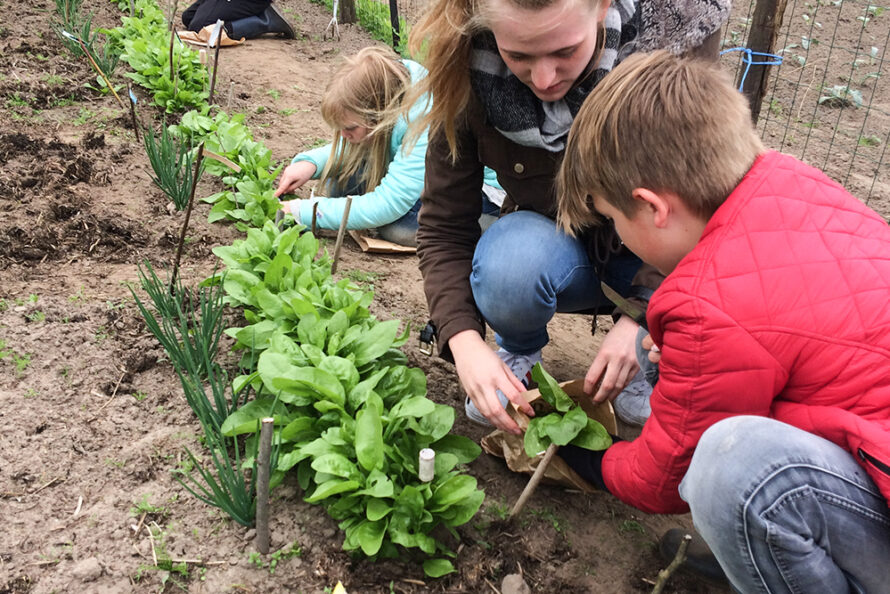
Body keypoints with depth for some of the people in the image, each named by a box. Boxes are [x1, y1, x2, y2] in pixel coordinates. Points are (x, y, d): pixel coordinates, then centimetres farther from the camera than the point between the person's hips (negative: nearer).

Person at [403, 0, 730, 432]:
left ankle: (642, 365, 6)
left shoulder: (669, 41, -25)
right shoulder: (468, 76, -22)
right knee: (512, 262, -36)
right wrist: (464, 341, -31)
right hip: (556, 244, 0)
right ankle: (519, 354, 2)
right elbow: (443, 227, -16)